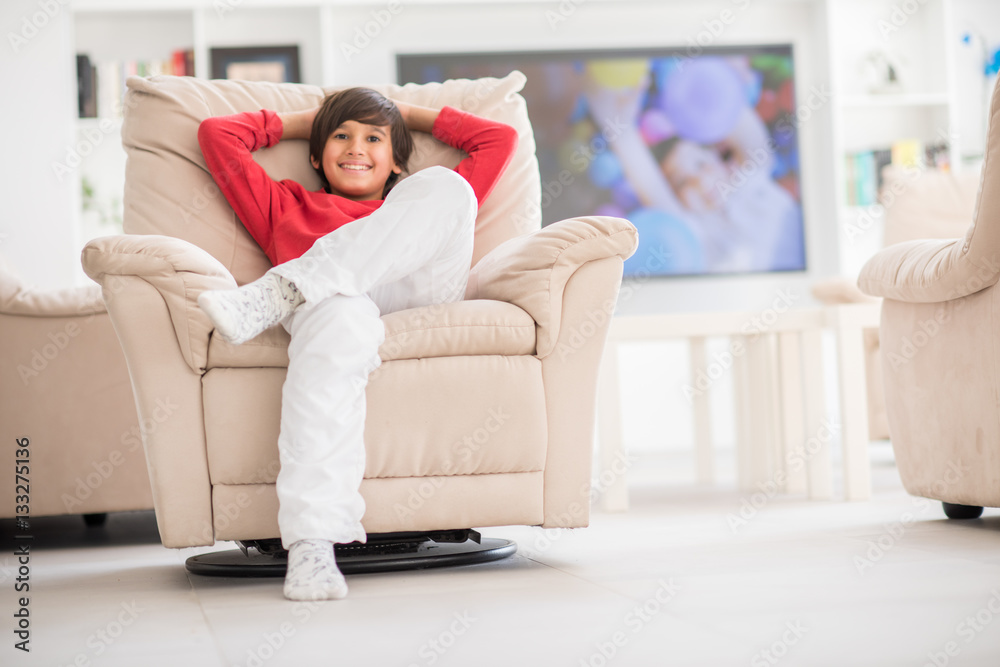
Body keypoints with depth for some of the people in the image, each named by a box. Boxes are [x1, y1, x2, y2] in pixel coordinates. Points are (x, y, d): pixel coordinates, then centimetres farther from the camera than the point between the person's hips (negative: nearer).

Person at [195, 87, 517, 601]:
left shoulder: (425, 204, 40)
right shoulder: (287, 207, 38)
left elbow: (499, 140, 40)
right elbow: (217, 134, 38)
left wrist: (410, 114, 45)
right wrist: (300, 121, 46)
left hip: (415, 294, 1)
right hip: (328, 302, -1)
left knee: (446, 185, -23)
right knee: (340, 320, -42)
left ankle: (276, 294, -32)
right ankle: (311, 543, -53)